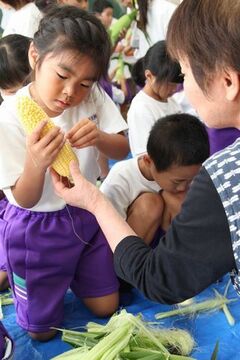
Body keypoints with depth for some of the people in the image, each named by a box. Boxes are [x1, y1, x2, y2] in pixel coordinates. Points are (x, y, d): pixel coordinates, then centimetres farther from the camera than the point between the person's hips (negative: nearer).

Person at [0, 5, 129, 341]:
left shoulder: (92, 95, -14)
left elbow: (121, 148, -7)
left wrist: (99, 136, -32)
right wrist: (35, 164, -45)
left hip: (85, 215, 4)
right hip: (37, 227, -4)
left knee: (106, 307, 16)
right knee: (42, 330, 12)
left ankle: (66, 272, 39)